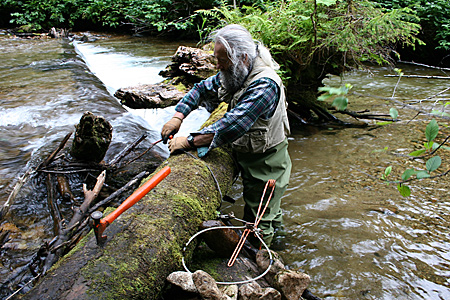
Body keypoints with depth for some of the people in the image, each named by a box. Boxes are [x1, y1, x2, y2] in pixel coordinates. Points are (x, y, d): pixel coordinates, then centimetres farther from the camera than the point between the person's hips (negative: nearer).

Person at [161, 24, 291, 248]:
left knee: (258, 221, 7)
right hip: (246, 157, 9)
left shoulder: (264, 84, -32)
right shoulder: (233, 75, -3)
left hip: (265, 164, -8)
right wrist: (177, 117, -7)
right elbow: (202, 89, 8)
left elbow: (234, 125, -40)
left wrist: (190, 141, -36)